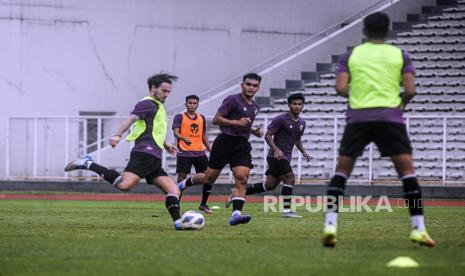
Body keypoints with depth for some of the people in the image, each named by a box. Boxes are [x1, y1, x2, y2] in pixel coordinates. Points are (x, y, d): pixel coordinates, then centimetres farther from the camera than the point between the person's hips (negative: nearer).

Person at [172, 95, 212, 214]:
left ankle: (203, 205, 14)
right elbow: (176, 132, -14)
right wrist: (184, 138, -34)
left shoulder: (201, 118, 15)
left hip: (200, 152, 5)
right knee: (181, 179, -7)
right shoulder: (179, 117, 0)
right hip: (184, 153, -5)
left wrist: (210, 149, 16)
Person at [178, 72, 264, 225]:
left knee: (242, 179, -14)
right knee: (209, 178, 4)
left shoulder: (254, 106, 16)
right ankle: (185, 183, 33)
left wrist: (254, 131, 12)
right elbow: (216, 119, -12)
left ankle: (236, 214, -21)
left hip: (242, 144, 6)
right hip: (225, 142, -6)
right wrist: (236, 122, -23)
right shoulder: (233, 100, -9)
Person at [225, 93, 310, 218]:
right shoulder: (281, 119, -11)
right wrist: (276, 149, -26)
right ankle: (287, 210, -10)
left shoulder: (302, 123, 13)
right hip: (277, 156, -8)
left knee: (270, 185, 8)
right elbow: (268, 135, -11)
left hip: (285, 158, 8)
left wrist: (303, 152, 10)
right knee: (290, 179, -17)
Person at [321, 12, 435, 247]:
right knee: (406, 168, 3)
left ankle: (330, 223, -4)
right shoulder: (400, 55, 10)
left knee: (342, 169, 10)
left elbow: (341, 88, -1)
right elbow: (410, 90, -1)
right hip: (390, 117, -1)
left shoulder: (350, 56, 11)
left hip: (357, 116, 1)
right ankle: (418, 228, -6)